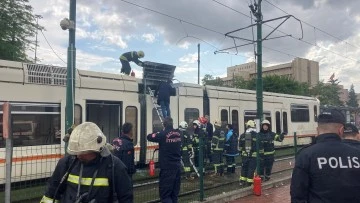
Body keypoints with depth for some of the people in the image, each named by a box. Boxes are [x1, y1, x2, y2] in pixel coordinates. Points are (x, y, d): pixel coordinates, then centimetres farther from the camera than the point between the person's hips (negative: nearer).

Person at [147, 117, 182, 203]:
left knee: (165, 193, -1)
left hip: (167, 167, -6)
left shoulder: (163, 134, -13)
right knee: (174, 192, 16)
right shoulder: (178, 133, 3)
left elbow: (149, 137, -4)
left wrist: (158, 133, 13)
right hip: (177, 166, 6)